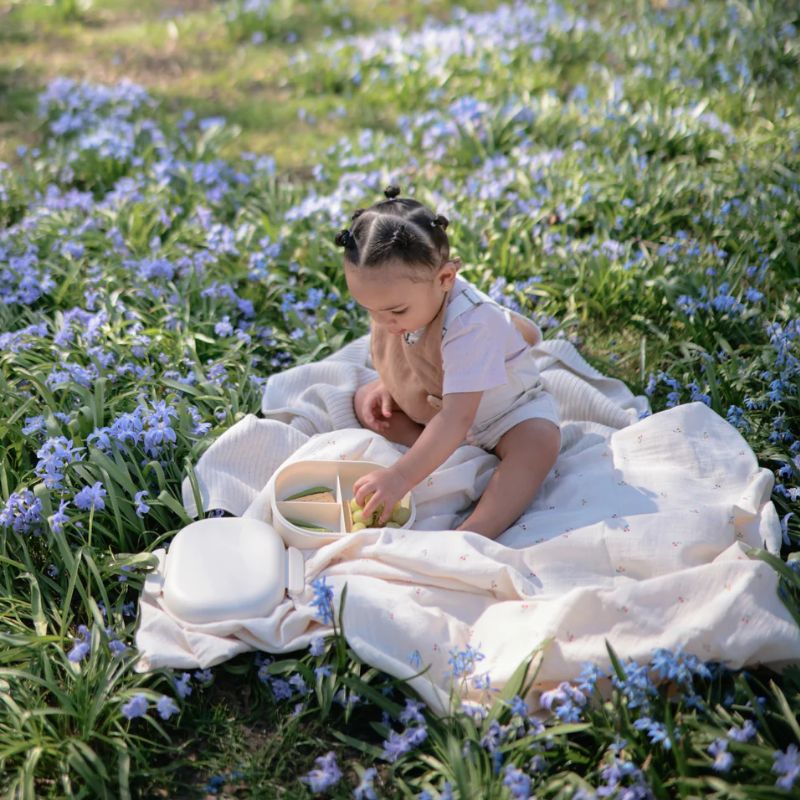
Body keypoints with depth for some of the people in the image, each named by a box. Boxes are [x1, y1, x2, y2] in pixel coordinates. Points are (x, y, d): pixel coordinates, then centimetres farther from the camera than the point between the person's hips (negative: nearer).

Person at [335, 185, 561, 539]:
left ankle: (472, 536, -51)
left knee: (539, 441, -34)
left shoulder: (468, 324, -40)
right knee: (364, 399, -4)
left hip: (498, 410, -7)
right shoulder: (397, 299, -19)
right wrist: (385, 387, -14)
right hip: (431, 402, 8)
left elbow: (457, 419, -46)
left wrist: (401, 476, -51)